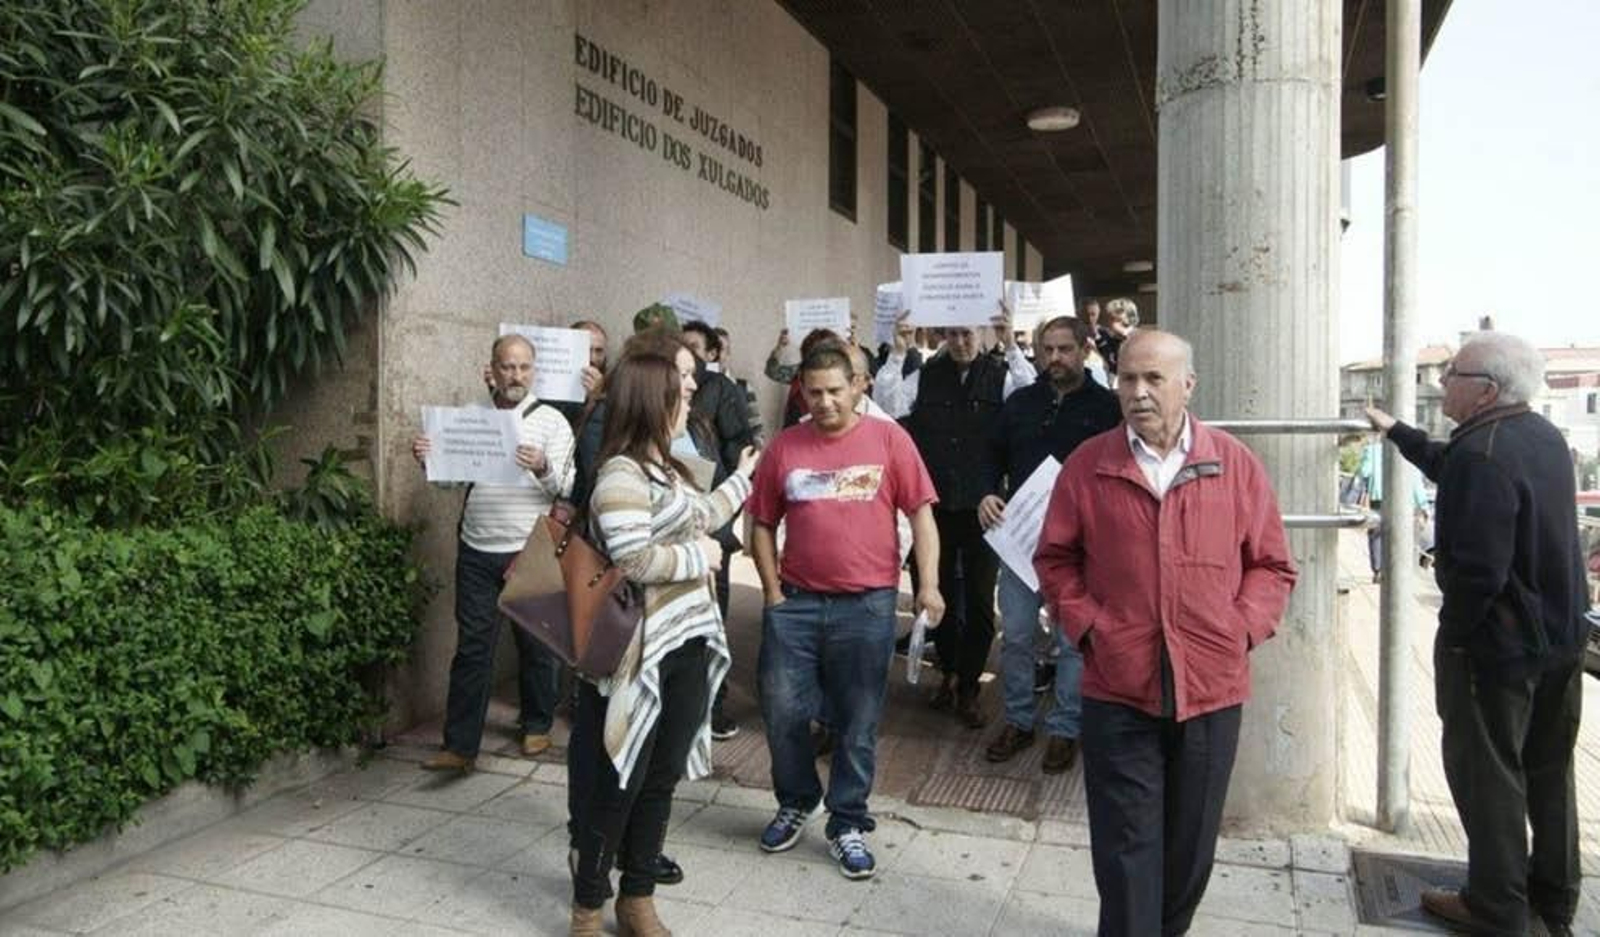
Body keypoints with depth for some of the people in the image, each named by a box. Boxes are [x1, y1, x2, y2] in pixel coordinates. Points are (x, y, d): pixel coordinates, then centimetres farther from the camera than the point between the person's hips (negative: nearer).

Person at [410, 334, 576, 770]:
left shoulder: (551, 421, -2)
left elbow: (566, 487, -8)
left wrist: (543, 469, -28)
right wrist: (428, 461, -8)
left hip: (531, 551, -2)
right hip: (477, 551, 3)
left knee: (536, 644, 10)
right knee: (472, 647, 5)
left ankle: (537, 725, 28)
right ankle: (460, 745, 10)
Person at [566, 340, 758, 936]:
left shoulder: (666, 468, 14)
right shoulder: (621, 474, -16)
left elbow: (698, 520, 29)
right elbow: (632, 560, -25)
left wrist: (742, 477, 37)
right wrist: (699, 557, -11)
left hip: (688, 644, 9)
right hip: (642, 651, -9)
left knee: (662, 777, 16)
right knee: (619, 782, 4)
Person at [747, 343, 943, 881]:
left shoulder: (888, 439, -1)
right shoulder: (785, 447, 4)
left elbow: (921, 514, -3)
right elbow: (763, 525, 8)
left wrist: (929, 584, -10)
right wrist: (773, 590, 1)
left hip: (867, 604, -2)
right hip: (796, 602, 2)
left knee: (858, 721, 8)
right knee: (782, 709, 6)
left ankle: (847, 824, 26)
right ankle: (796, 802, 32)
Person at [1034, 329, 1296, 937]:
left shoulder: (1236, 464, 0)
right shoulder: (1087, 466, -2)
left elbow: (1272, 565, 6)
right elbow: (1055, 559, 6)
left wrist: (1241, 629, -7)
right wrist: (1087, 626, -6)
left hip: (1211, 687, 2)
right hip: (1118, 690, -1)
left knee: (1190, 846, 18)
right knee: (1125, 850, 4)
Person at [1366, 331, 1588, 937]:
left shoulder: (1481, 454, -26)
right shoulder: (1544, 435, 4)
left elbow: (1478, 570, -30)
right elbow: (1451, 469, 22)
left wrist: (1456, 632, -15)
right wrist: (1395, 431, 32)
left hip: (1497, 645, -9)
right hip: (1561, 638, 9)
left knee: (1487, 776, 6)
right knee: (1549, 774, 20)